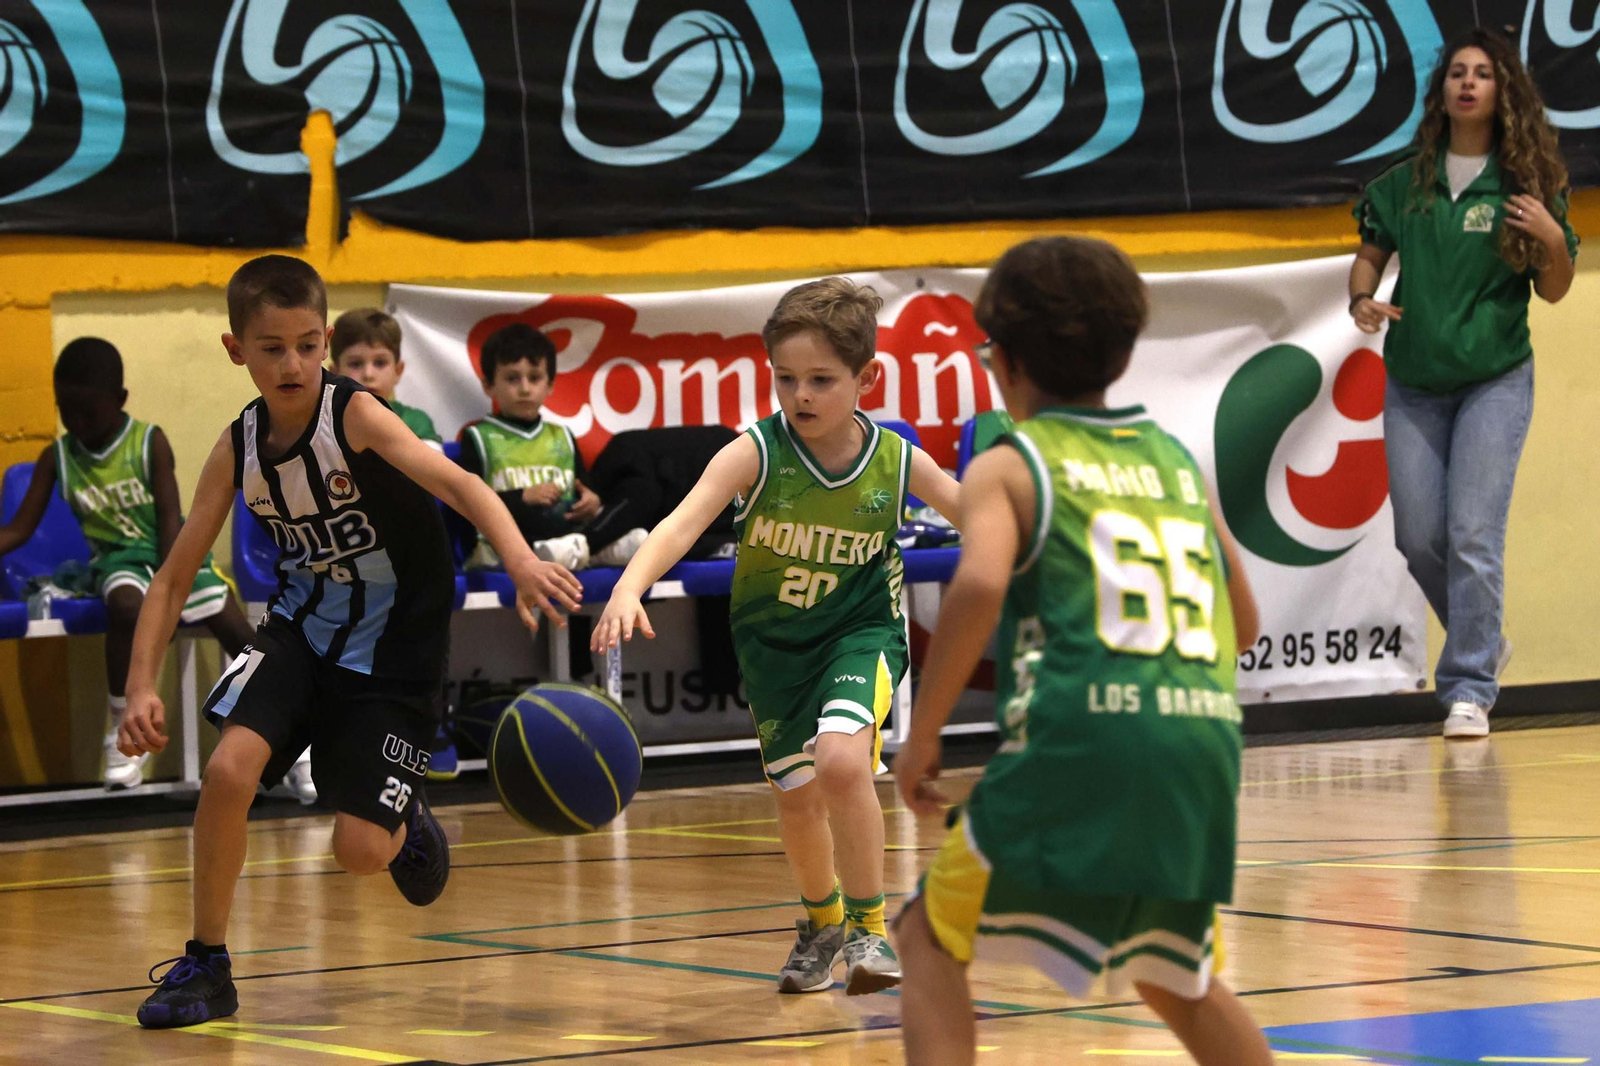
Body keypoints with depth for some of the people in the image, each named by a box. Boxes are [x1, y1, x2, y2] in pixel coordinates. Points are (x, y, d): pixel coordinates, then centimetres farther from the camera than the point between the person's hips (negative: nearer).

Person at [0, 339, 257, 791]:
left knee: (238, 632, -15)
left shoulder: (151, 443, -5)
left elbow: (170, 519, -10)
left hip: (174, 552, 0)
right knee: (126, 605, -36)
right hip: (119, 557, 0)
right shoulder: (56, 457, 1)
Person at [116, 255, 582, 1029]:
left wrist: (520, 561, -56)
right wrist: (141, 688, -15)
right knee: (228, 769, -22)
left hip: (393, 651, -3)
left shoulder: (354, 415, -21)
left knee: (360, 850, -9)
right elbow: (173, 577, -2)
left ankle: (404, 820, 30)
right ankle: (205, 966, -5)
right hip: (303, 630, 4)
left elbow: (457, 484, -36)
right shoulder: (237, 449, -7)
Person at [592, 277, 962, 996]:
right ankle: (821, 920, 43)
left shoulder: (899, 463, -17)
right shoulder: (755, 454, -23)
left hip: (860, 632, -2)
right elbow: (683, 522, -36)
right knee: (795, 798, 12)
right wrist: (628, 590, -53)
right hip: (774, 641, 2)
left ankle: (867, 925, -10)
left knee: (840, 760, -28)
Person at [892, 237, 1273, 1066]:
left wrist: (922, 736, -7)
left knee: (930, 940, 10)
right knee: (1172, 974, 27)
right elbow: (1243, 623, 27)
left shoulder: (1008, 467, 5)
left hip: (1077, 747, -5)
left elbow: (979, 585, -15)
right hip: (1203, 747, 5)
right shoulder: (1177, 461, 20)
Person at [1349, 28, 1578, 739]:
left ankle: (1470, 688, -5)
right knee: (1419, 538, 6)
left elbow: (1554, 291, 2)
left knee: (1473, 534, -11)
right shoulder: (1404, 184, 3)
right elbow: (1370, 254, 14)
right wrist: (1362, 298, -7)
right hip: (1413, 384, 3)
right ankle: (1483, 641, 31)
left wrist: (1553, 241, -18)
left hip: (1494, 380, -3)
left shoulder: (1526, 184, -3)